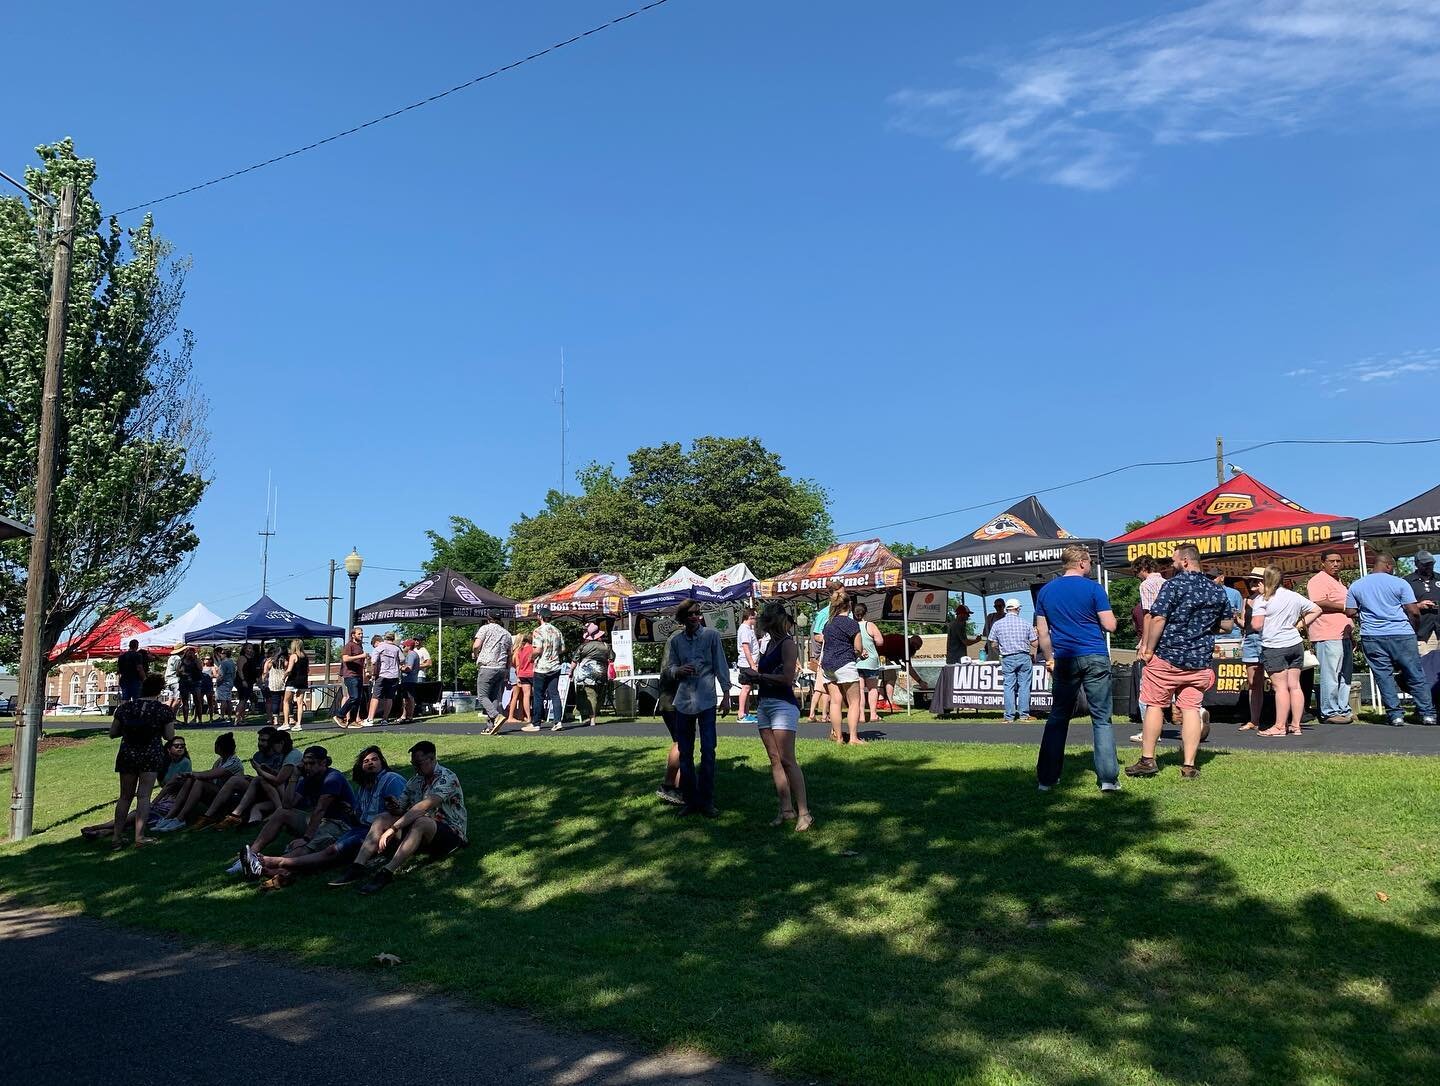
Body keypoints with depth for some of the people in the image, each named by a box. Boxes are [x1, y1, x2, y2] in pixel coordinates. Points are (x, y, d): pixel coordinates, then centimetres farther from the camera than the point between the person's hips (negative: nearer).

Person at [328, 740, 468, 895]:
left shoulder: (447, 778, -15)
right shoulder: (415, 781, 11)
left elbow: (423, 807, -28)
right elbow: (402, 808, 9)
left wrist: (393, 829, -31)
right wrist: (395, 808, -16)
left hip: (450, 833, -8)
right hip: (422, 832, 8)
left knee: (421, 822, -38)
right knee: (382, 818, -6)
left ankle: (387, 873, -42)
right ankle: (357, 866, -21)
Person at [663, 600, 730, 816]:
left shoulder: (711, 635, -2)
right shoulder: (675, 639, 4)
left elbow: (720, 665, 1)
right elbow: (668, 670, 10)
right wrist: (678, 671, -12)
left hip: (706, 700, -3)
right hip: (683, 701, 3)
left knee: (708, 751, -2)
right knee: (685, 752, 9)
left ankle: (706, 801, 8)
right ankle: (690, 800, 20)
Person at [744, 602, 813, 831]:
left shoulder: (788, 644, -9)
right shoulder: (769, 643, 15)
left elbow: (787, 678, -18)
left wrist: (757, 675, -11)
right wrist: (751, 677, 1)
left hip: (783, 705, -9)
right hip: (764, 704, 9)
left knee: (787, 760, -10)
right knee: (774, 760, 8)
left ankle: (804, 812, -7)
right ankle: (786, 809, 13)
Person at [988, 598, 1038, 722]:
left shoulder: (997, 624, 1)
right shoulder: (1026, 624, -1)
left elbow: (994, 645, 5)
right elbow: (1034, 643, 1)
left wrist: (999, 656, 22)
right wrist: (1033, 656, 18)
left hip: (1007, 659, 0)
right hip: (1024, 657, 0)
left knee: (1008, 686, 3)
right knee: (1024, 686, 6)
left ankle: (1009, 717, 3)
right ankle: (1024, 715, 8)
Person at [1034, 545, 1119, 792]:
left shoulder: (1046, 591, 8)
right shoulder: (1093, 588, -4)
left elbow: (1042, 632, 8)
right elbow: (1110, 625, -5)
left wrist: (1050, 660, 17)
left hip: (1065, 660, 3)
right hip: (1095, 658, -3)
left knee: (1057, 718, 10)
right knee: (1102, 719, 3)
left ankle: (1046, 778, 9)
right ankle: (1108, 778, 0)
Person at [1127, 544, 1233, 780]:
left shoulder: (1174, 584, -11)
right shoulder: (1217, 590, 7)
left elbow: (1157, 618, -17)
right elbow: (1227, 625, 16)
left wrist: (1149, 649, -10)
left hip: (1167, 657, -5)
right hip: (1199, 661, 5)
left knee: (1154, 705, 5)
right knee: (1192, 709, 6)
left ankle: (1147, 760, 9)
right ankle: (1189, 765, 6)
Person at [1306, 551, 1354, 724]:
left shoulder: (1337, 581, 24)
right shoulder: (1318, 580, -9)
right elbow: (1318, 603, -23)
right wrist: (1344, 607, -16)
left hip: (1343, 635, 10)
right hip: (1328, 636, -10)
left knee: (1344, 675, 13)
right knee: (1330, 676, -8)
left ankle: (1343, 710, 20)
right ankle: (1329, 712, -4)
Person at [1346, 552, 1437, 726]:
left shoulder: (1355, 586, 7)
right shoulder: (1400, 583, -2)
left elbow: (1350, 612, 6)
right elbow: (1413, 612, -5)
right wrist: (1413, 627, 13)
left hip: (1372, 638, 2)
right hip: (1401, 635, -2)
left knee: (1384, 676, 6)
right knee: (1416, 676, 9)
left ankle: (1395, 715, 4)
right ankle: (1427, 713, 12)